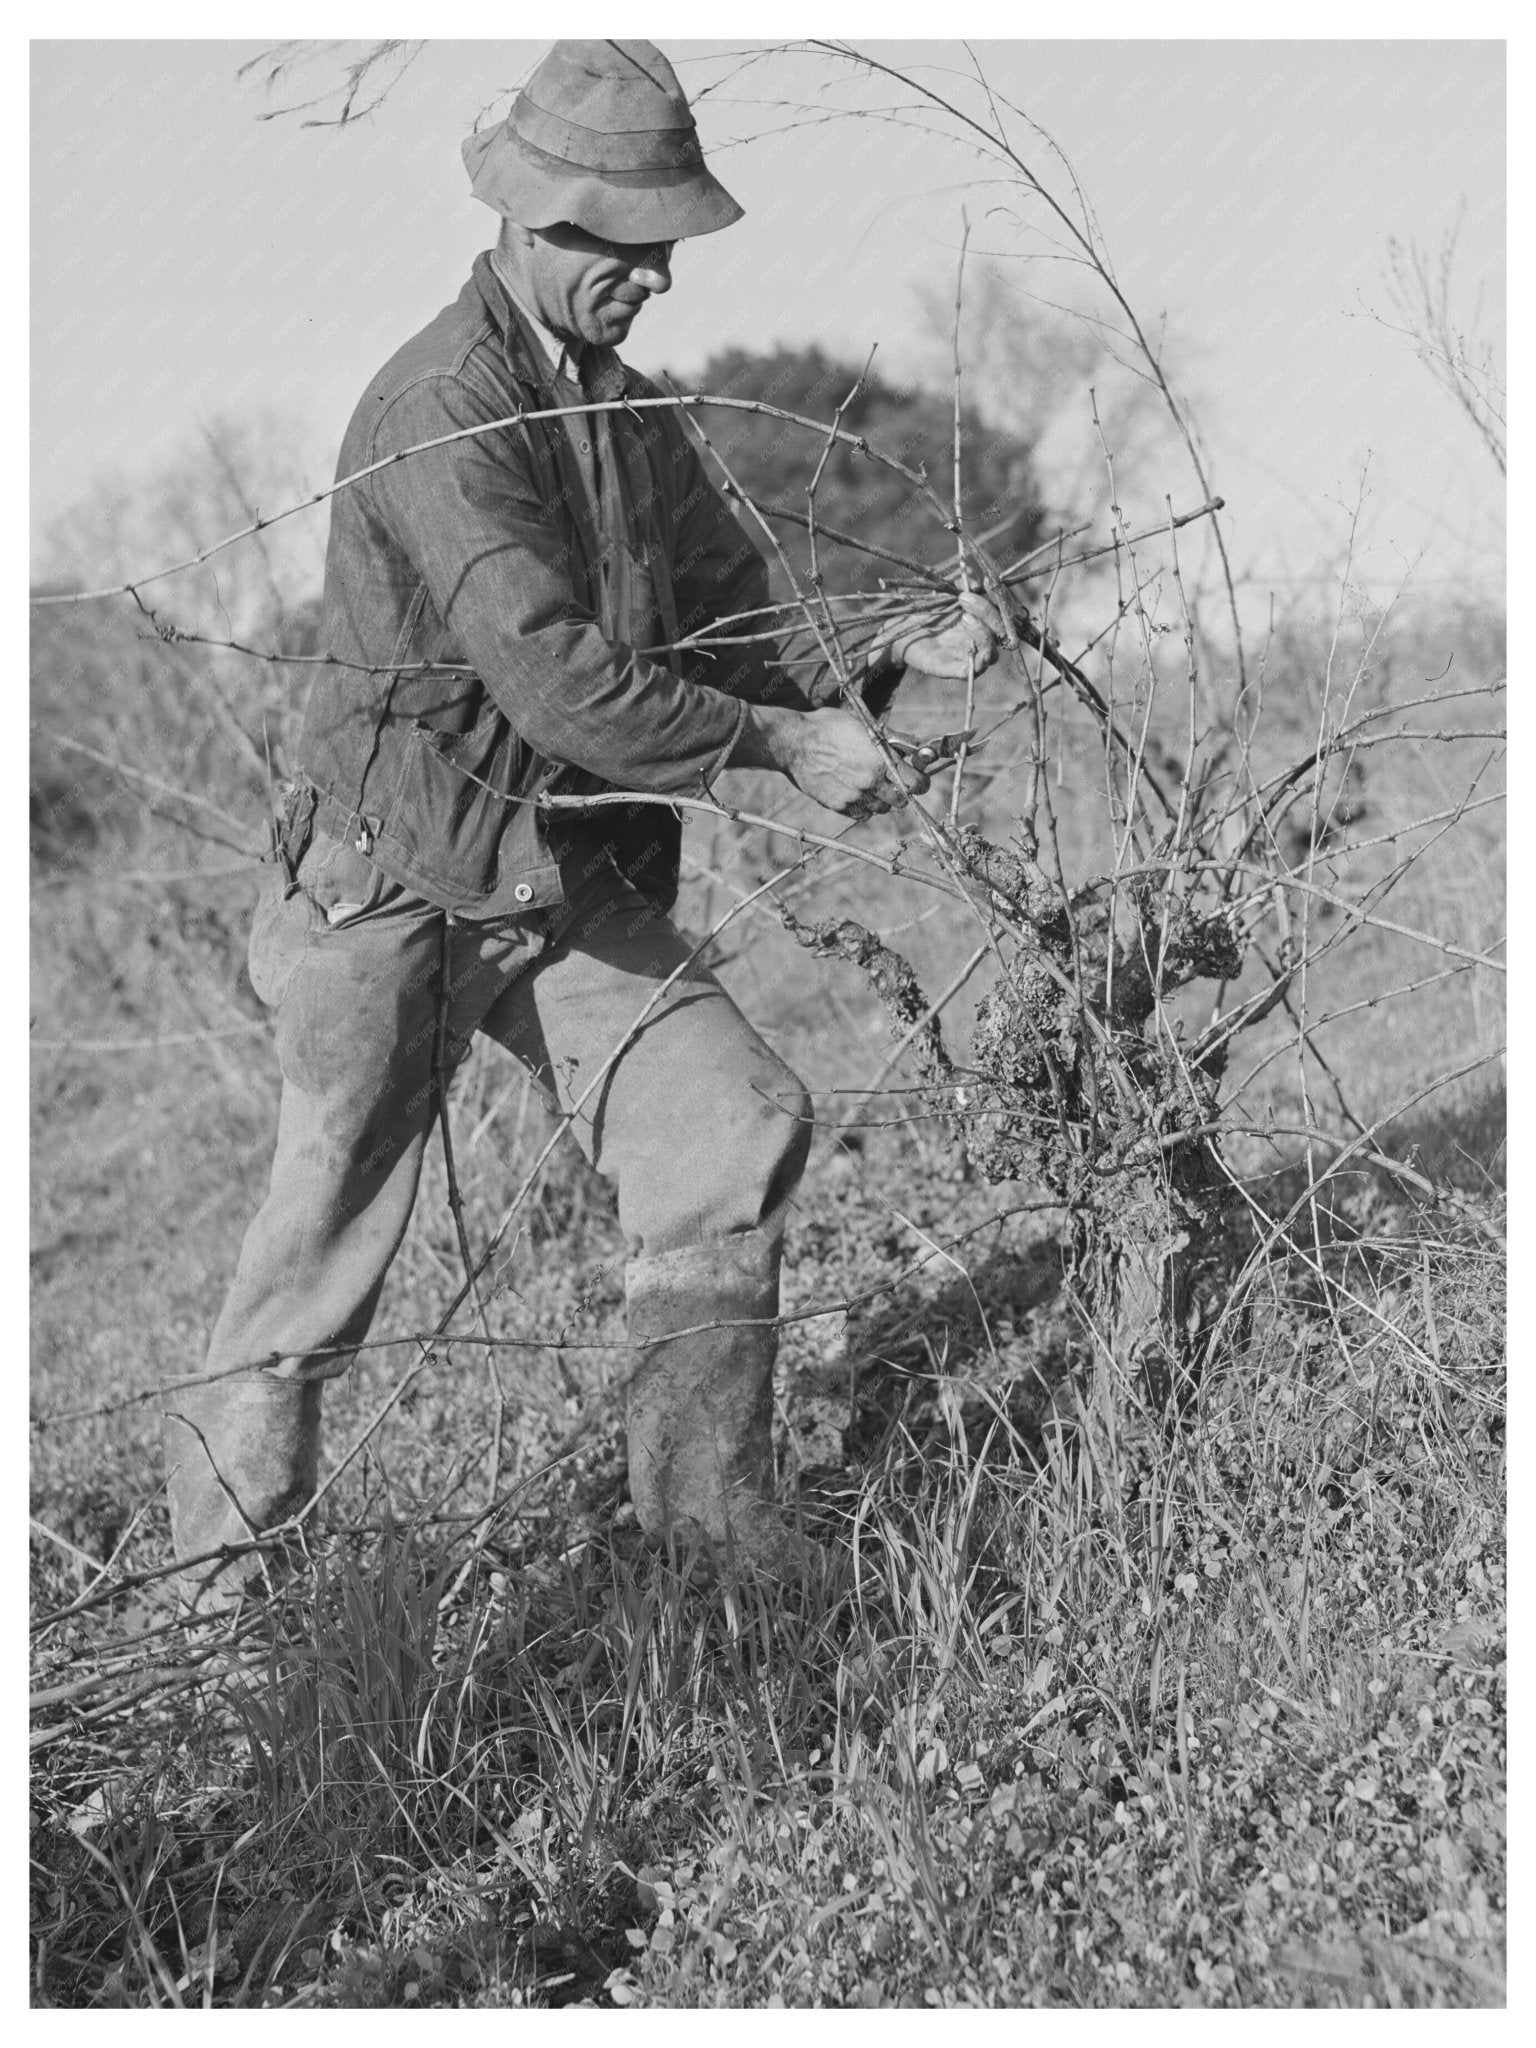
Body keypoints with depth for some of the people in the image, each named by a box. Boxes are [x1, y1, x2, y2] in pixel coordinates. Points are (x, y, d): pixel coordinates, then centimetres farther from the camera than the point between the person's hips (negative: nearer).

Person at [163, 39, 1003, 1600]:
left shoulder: (630, 412, 10)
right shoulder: (440, 411, -19)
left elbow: (733, 620, 11)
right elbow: (553, 677, -28)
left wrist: (886, 653, -7)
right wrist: (776, 743, -23)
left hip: (578, 886, 7)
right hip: (400, 886, -7)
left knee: (737, 1121, -7)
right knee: (329, 1226, 3)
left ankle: (705, 1505, 3)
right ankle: (221, 1561, 21)